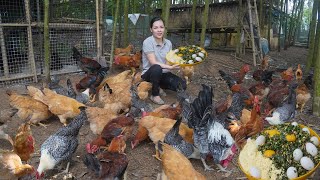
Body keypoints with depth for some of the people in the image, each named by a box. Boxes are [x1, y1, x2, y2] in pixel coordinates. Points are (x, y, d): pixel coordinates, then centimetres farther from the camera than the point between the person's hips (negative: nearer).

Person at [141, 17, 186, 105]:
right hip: (149, 73, -5)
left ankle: (159, 87, 11)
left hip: (163, 73, 5)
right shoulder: (147, 42, -16)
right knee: (157, 68, -39)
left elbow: (169, 62, -4)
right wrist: (170, 67, -33)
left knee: (182, 85, -17)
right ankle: (154, 94, -14)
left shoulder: (168, 43, 0)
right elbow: (153, 63, -24)